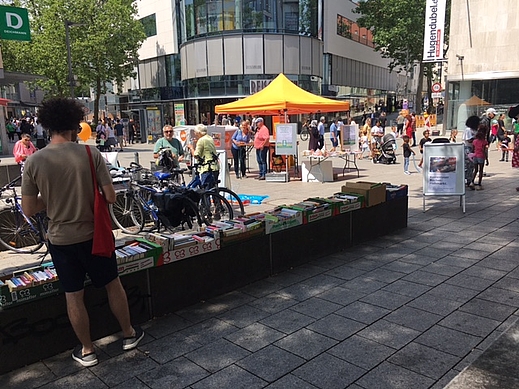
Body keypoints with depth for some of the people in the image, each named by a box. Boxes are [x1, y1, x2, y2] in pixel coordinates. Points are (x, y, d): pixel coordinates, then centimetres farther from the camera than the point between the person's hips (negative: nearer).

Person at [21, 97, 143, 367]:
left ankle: (86, 350, 29)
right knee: (113, 285, 18)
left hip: (60, 239, 1)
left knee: (74, 295, 15)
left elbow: (29, 210, -5)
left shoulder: (34, 161, -10)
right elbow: (110, 197, -13)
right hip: (93, 234, -1)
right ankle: (129, 334, 34)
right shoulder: (90, 153, -14)